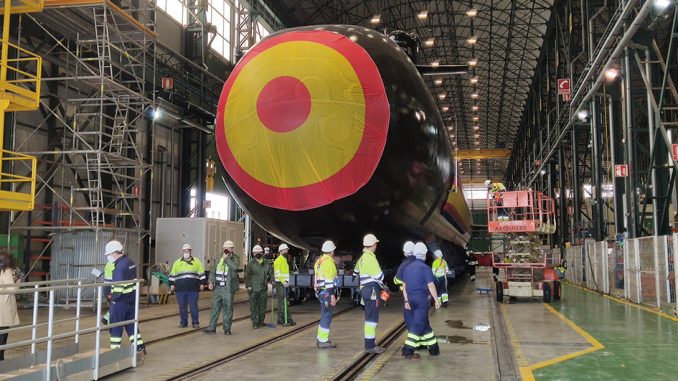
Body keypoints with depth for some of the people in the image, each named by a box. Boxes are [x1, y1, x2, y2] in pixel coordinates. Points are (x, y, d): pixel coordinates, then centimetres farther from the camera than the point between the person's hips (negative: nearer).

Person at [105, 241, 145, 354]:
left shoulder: (120, 266, -19)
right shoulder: (130, 262, 9)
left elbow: (119, 286, -23)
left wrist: (114, 297, -11)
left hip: (121, 300, -9)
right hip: (132, 298, 9)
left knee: (115, 325, 4)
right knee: (131, 323, 15)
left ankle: (115, 349, 10)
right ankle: (139, 347, 17)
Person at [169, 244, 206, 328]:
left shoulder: (197, 262, 8)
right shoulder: (177, 263, 13)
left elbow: (201, 274, 8)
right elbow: (172, 275, 16)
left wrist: (202, 283, 2)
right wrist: (171, 284, 9)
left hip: (193, 289, -2)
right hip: (180, 289, 2)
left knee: (193, 306, -2)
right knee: (182, 307, 5)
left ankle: (195, 322, 6)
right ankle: (183, 322, 15)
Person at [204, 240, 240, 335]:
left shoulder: (235, 258, -2)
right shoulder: (218, 259, 13)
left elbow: (235, 267, -24)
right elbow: (213, 271, 17)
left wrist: (226, 258, -17)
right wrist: (211, 282, 5)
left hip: (228, 288, -4)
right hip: (217, 287, 4)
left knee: (228, 309, 2)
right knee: (215, 308, 8)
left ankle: (227, 329, 10)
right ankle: (212, 327, 14)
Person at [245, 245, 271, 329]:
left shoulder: (266, 263, 11)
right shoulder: (251, 264, -2)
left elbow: (270, 273, 22)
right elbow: (247, 276, -4)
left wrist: (271, 280, 7)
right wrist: (248, 286, -11)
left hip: (263, 288, 5)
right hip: (253, 289, -4)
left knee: (262, 306, 11)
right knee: (254, 306, -2)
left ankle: (261, 321, 22)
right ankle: (255, 323, 2)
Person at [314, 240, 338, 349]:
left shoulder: (319, 261, 15)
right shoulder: (329, 262, -15)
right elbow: (329, 281, -20)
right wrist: (333, 296, -20)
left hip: (320, 291, 10)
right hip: (326, 292, -10)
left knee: (325, 315, 19)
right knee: (327, 316, -4)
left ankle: (321, 338, 26)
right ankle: (323, 341, -1)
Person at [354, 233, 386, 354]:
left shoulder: (362, 258, 16)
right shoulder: (370, 258, -15)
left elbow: (356, 272, 26)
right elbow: (378, 275, -17)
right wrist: (382, 285, 5)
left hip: (365, 289, 10)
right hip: (372, 290, -10)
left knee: (370, 317, 15)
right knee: (372, 318, -9)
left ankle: (370, 343, 20)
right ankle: (370, 345, -9)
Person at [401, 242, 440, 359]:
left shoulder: (408, 267, 10)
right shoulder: (425, 268, -11)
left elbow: (404, 286, 11)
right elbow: (431, 286, -13)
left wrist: (406, 301, 15)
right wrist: (436, 300, -7)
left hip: (411, 298, 7)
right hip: (423, 298, -7)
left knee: (424, 323, 16)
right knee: (418, 324, -5)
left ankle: (433, 348, 25)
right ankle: (408, 350, -10)